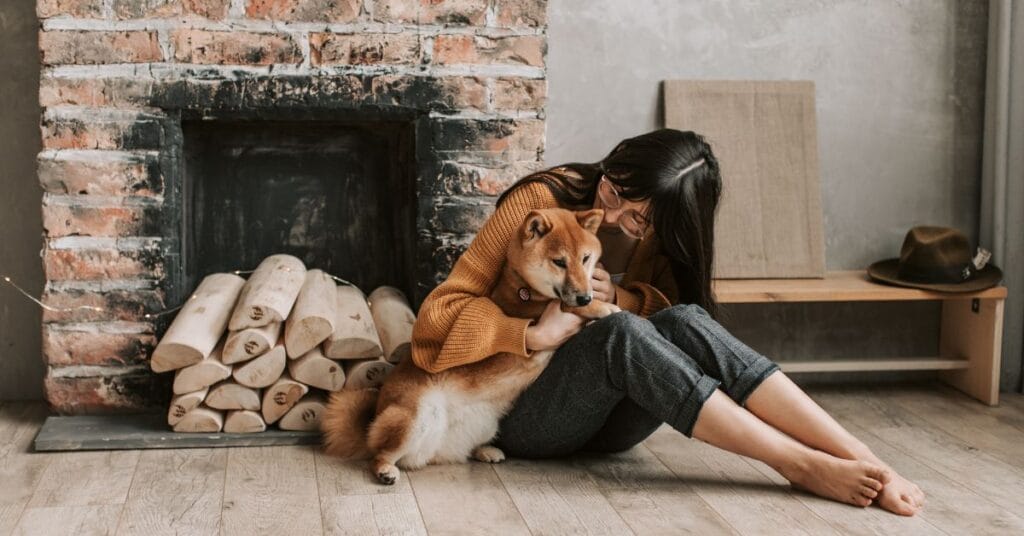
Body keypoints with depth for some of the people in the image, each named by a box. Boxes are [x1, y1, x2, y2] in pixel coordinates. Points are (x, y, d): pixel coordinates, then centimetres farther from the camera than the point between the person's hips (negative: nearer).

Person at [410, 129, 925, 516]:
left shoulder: (661, 235, 1)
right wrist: (535, 335, -30)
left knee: (685, 322, -29)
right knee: (620, 332, -35)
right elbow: (441, 311, -15)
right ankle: (802, 466, -37)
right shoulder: (540, 200, -13)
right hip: (523, 415, -3)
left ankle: (858, 458, -37)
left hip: (607, 418, 4)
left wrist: (619, 299, -20)